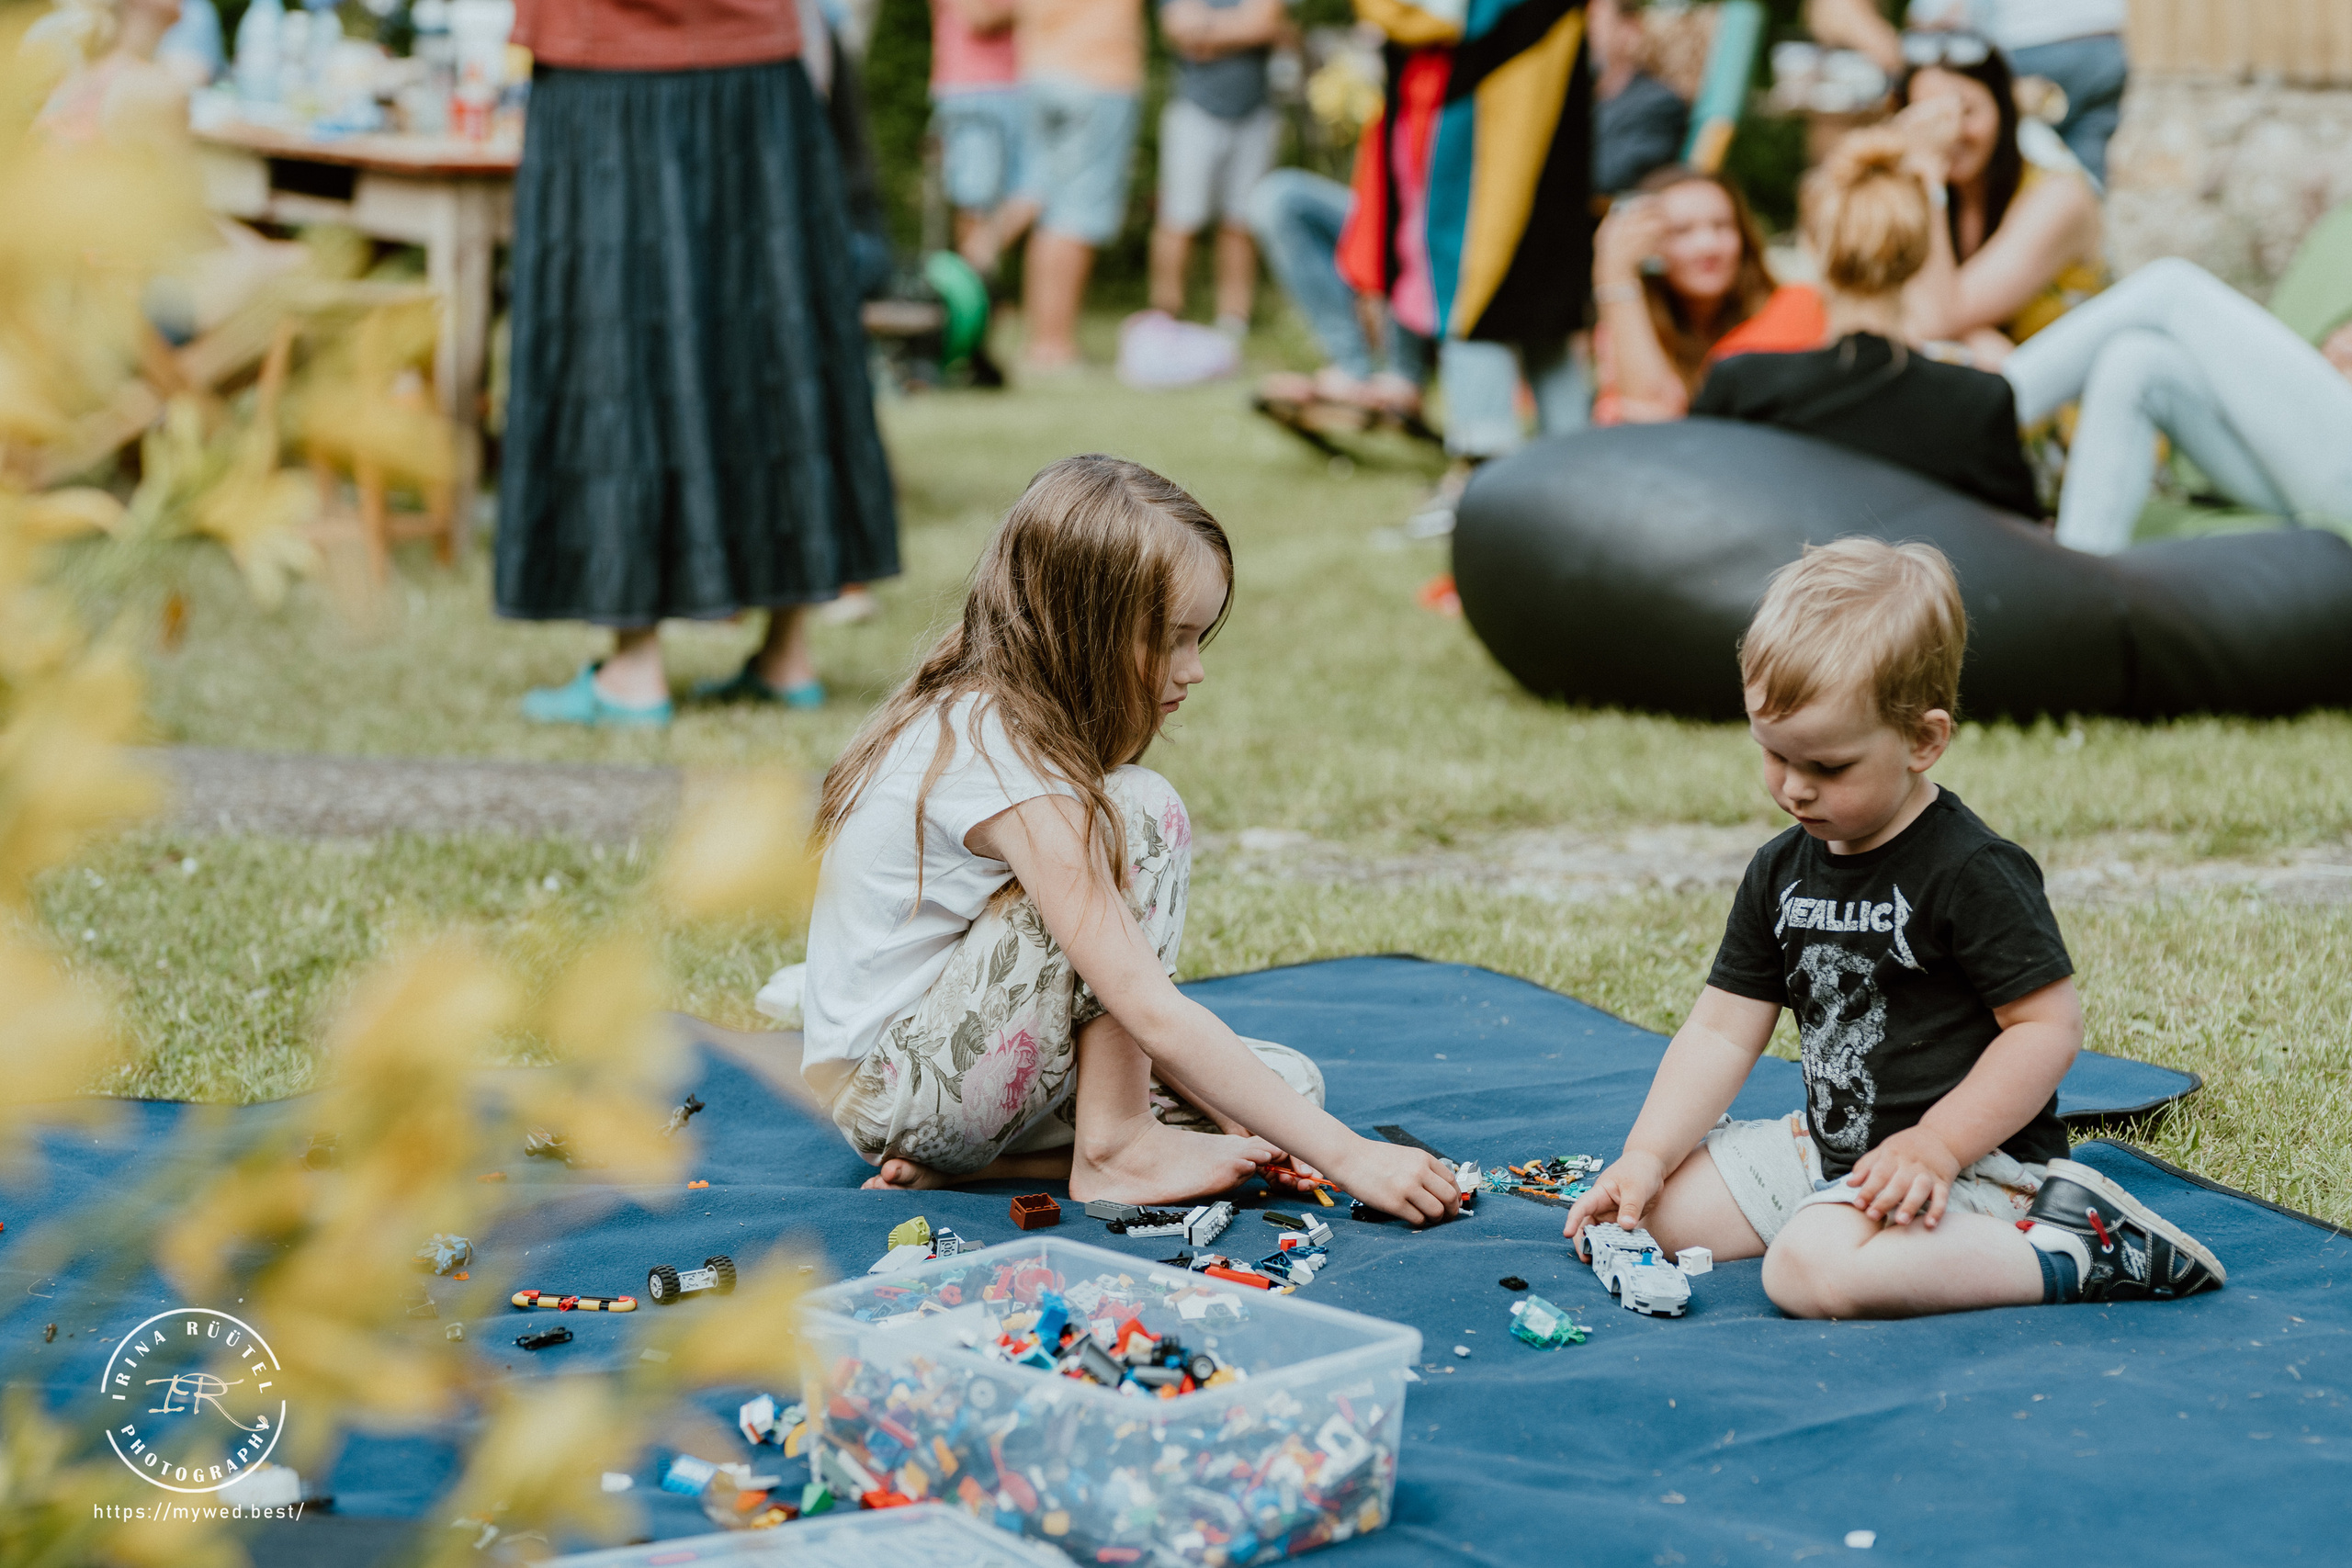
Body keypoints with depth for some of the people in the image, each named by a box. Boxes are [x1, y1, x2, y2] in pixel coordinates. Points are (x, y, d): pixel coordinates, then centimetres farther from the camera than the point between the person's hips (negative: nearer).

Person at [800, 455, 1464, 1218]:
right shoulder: (1005, 769, -26)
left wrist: (1218, 1106, -5)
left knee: (1286, 1082, 5)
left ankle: (974, 1160, -2)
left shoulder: (984, 716, 3)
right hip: (892, 1091, -10)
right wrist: (1346, 1156, -28)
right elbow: (1153, 1015, -29)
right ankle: (1112, 1147, -15)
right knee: (1141, 814, -21)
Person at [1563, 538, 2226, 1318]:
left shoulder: (1972, 872, -15)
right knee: (1646, 1208, 4)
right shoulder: (1779, 872, 7)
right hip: (1829, 1149, 9)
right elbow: (1722, 1030, 8)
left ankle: (2068, 1249, -18)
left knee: (1811, 1269, -33)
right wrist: (1647, 1156, -4)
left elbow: (2050, 1026, -17)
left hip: (1968, 1162, -9)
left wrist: (1933, 1145, -24)